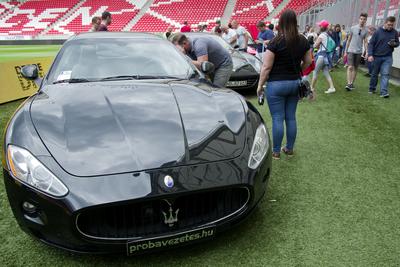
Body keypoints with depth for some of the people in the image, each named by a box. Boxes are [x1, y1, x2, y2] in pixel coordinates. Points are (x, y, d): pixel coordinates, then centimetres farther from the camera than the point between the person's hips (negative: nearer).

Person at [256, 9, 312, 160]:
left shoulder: (276, 42, -14)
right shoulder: (303, 41, 3)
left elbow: (266, 67, -13)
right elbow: (308, 62, 13)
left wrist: (260, 85, -4)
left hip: (277, 84, -5)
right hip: (295, 83, 5)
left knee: (277, 119, 2)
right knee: (291, 117, 13)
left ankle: (276, 152, 12)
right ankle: (289, 149, 24)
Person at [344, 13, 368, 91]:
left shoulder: (366, 30, 3)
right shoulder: (353, 28, 0)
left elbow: (365, 42, 6)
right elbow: (349, 40, 6)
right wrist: (345, 51, 5)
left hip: (359, 52, 2)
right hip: (351, 51, -2)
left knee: (355, 68, 8)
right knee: (350, 67, -12)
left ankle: (352, 83, 16)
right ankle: (349, 84, -14)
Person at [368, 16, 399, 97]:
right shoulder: (378, 32, -5)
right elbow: (371, 43, -5)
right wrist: (370, 55, -16)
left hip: (388, 57, 1)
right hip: (377, 56, -1)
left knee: (385, 74, -7)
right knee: (374, 74, 11)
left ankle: (384, 92, -12)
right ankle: (372, 89, 26)